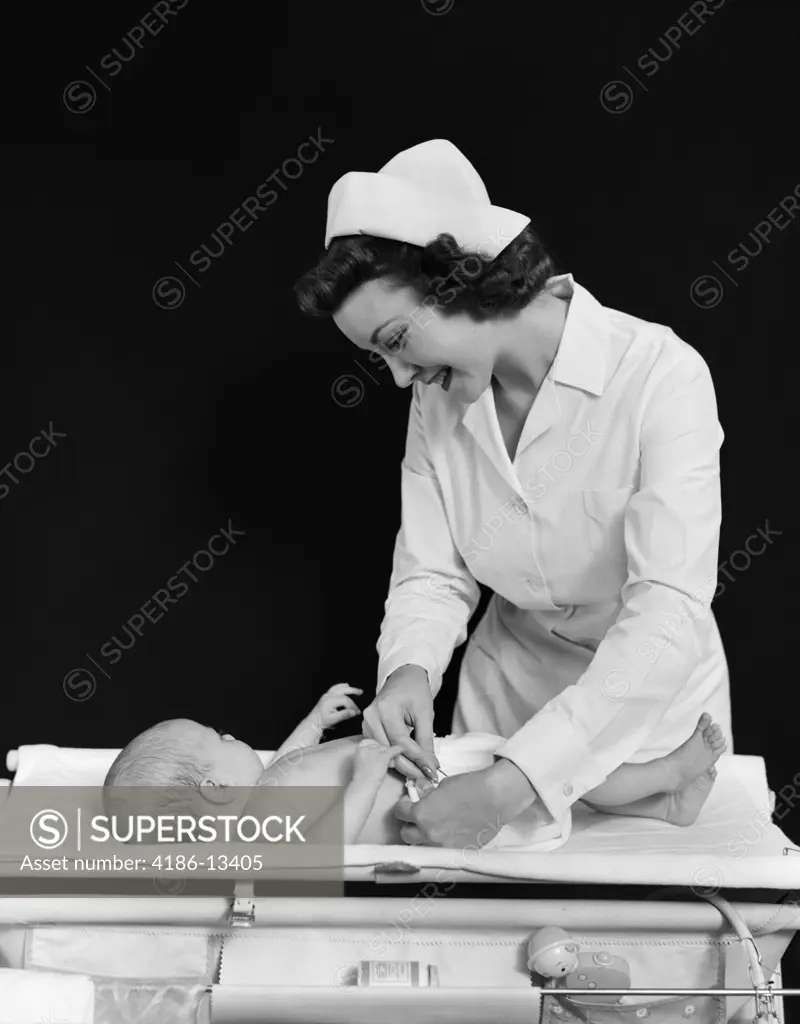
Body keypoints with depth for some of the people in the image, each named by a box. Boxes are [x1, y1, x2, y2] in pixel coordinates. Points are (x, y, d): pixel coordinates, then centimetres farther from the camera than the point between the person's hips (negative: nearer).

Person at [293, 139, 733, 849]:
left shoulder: (659, 375, -27)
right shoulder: (438, 399, -9)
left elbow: (670, 614, -34)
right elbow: (432, 575, -7)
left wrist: (508, 786, -41)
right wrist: (409, 670, -30)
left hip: (647, 707, -3)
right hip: (503, 699, 4)